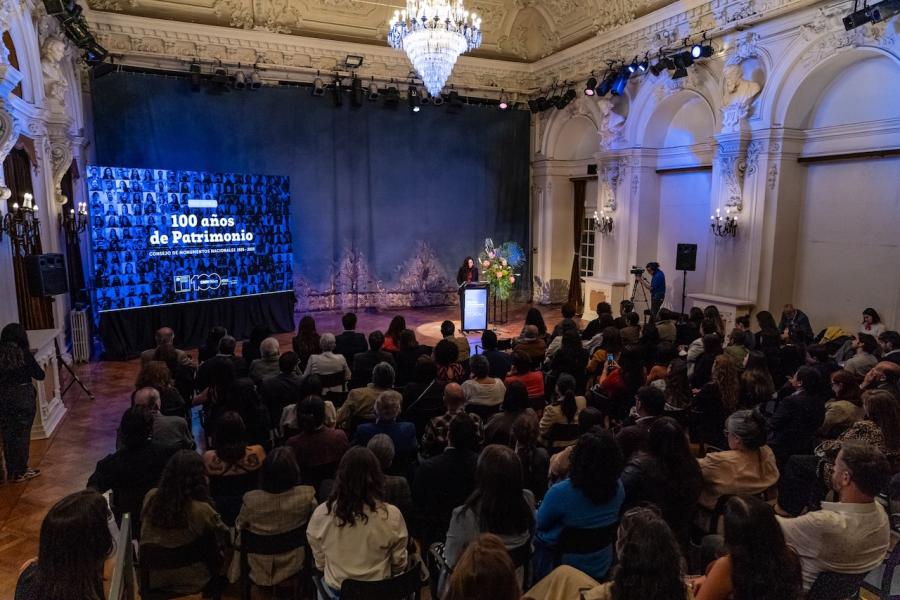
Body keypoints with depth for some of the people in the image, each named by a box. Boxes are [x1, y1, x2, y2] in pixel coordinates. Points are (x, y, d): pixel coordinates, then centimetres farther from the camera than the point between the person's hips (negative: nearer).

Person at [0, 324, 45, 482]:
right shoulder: (24, 354, -11)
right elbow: (40, 375, -5)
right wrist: (30, 361, 9)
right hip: (23, 398, -4)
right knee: (22, 435, 7)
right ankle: (20, 472, 14)